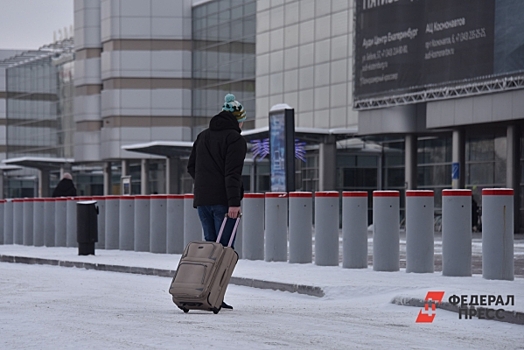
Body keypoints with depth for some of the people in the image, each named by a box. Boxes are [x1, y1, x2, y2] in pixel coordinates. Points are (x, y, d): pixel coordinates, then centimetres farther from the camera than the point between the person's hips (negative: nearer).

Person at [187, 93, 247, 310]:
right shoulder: (235, 139, -6)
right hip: (223, 201, -7)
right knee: (225, 248, -4)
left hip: (202, 200, 7)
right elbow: (232, 173, -16)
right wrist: (234, 202, -20)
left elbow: (191, 167, 21)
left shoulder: (203, 136, 17)